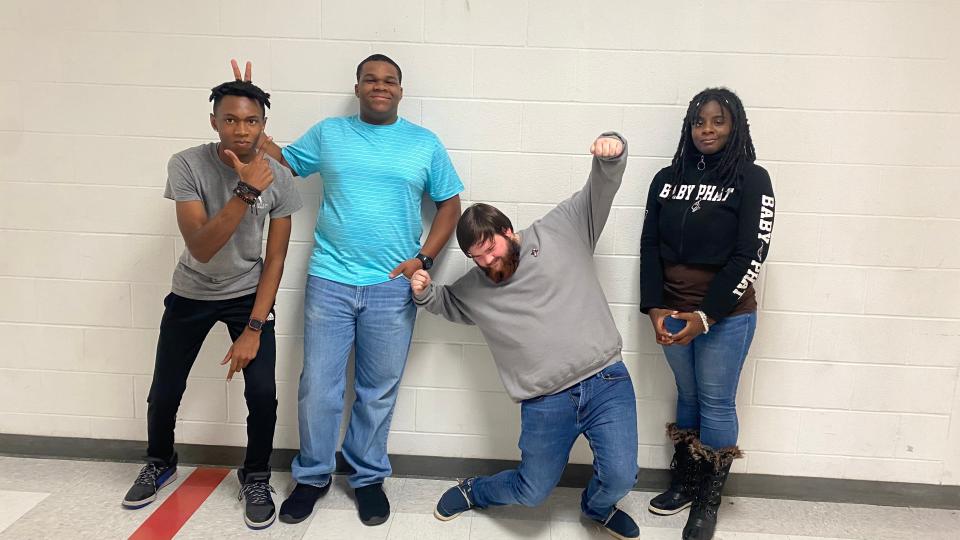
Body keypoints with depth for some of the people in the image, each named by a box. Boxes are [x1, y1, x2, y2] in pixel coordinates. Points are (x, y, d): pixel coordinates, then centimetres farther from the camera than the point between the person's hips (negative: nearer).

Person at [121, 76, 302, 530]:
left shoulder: (278, 177, -17)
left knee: (262, 394, -12)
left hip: (248, 294, 0)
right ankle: (160, 463, 40)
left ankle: (255, 479, 15)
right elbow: (201, 248, -31)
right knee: (164, 394, 8)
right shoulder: (187, 165, -22)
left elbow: (274, 259, -11)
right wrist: (246, 191, -41)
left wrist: (253, 329, -15)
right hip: (191, 293, 0)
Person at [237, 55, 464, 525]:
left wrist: (423, 259, -3)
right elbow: (282, 164, 15)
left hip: (392, 287, 0)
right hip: (329, 281, 1)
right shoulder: (328, 133, 8)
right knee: (318, 388, 4)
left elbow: (449, 203, 8)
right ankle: (312, 476, 25)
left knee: (378, 392, 9)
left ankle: (368, 477, 28)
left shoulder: (425, 143, 6)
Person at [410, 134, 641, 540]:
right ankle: (474, 491, 41)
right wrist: (423, 292, 6)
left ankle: (597, 507, 27)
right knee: (532, 493, 10)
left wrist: (611, 154, -22)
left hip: (607, 382, -1)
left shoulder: (562, 229, 2)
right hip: (545, 401, 1)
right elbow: (445, 302, 29)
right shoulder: (474, 288, 10)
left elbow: (601, 187, -1)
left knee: (620, 477, -9)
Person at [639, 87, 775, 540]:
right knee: (687, 396, 16)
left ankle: (708, 502, 20)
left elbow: (750, 255, -12)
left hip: (725, 315, -3)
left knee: (716, 404, 5)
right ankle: (684, 484, 31)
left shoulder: (751, 180, -5)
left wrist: (705, 316, -17)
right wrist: (655, 308, -8)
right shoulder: (667, 179, 6)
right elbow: (650, 247, 4)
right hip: (672, 311, 4)